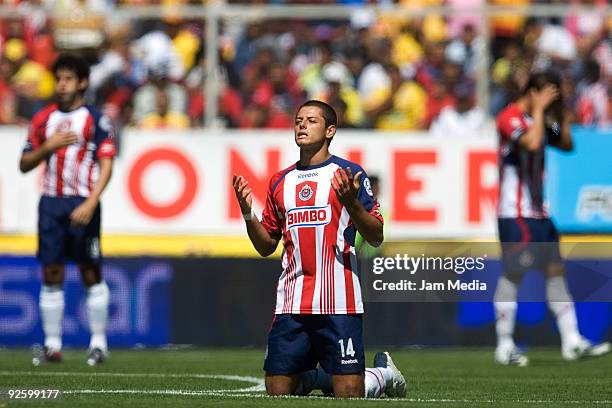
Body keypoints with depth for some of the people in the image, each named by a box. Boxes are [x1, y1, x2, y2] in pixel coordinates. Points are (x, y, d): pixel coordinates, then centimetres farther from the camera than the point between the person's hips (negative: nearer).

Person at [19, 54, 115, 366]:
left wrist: (90, 204, -16)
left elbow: (106, 165, -6)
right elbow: (25, 164, 14)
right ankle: (52, 344, 5)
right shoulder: (43, 119, 12)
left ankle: (98, 342, 6)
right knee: (51, 275, 2)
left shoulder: (96, 120, 0)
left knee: (91, 273, -1)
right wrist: (48, 146, -5)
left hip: (82, 205, -4)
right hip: (51, 203, 4)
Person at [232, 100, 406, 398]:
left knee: (348, 394, -7)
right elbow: (266, 247, 20)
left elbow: (376, 237, -2)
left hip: (339, 304, -4)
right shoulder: (281, 181, 16)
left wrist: (350, 202, -18)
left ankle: (382, 374, 22)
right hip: (290, 306, 5)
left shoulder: (349, 174, 2)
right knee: (278, 393, 1)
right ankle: (311, 378, 29)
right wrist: (248, 213, 3)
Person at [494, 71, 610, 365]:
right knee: (512, 275, -7)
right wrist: (539, 109, -19)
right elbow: (532, 143, -30)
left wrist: (561, 116, 7)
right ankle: (504, 347, -2)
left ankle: (572, 342, 7)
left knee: (556, 271, 6)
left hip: (538, 213, 9)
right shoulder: (509, 118, -13)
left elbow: (566, 145, 21)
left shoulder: (540, 120, 15)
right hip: (514, 214, -9)